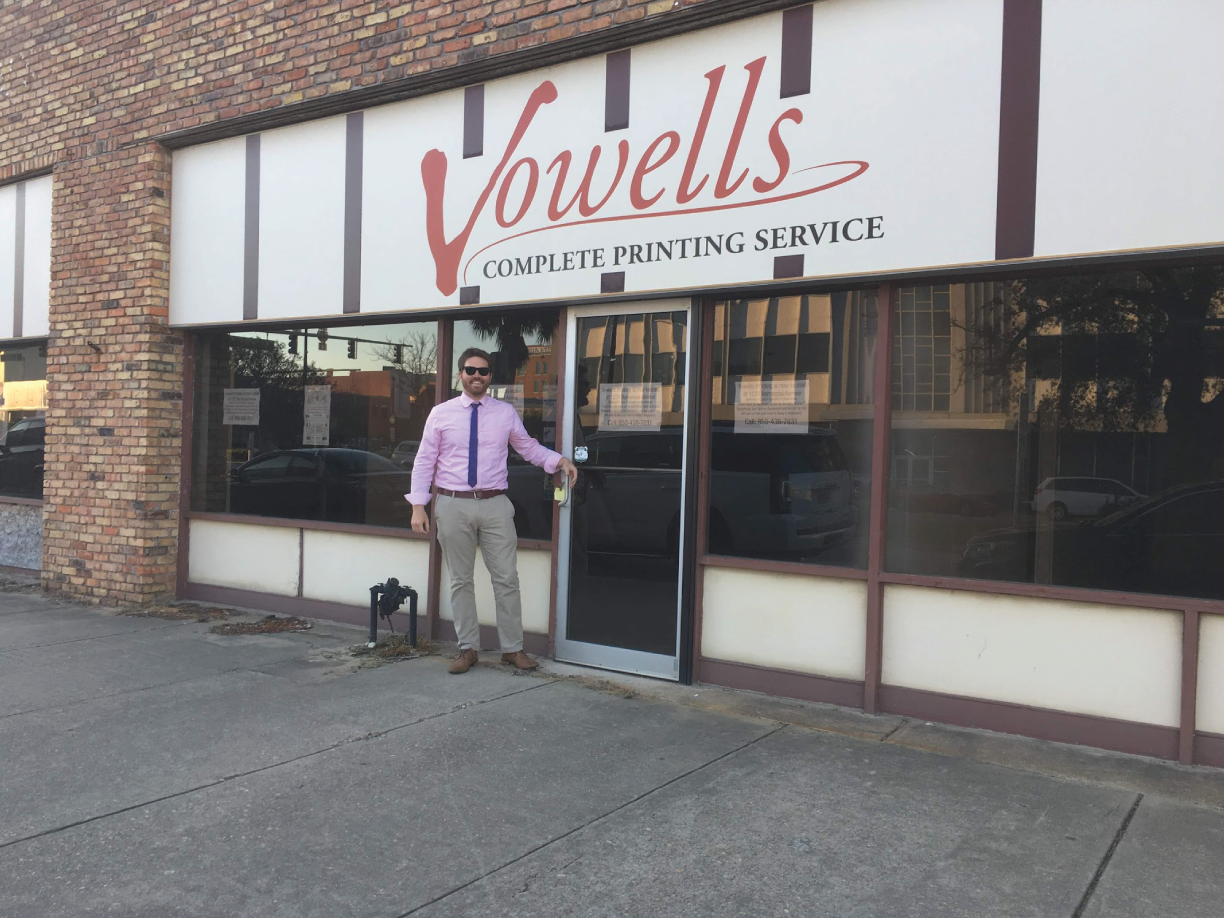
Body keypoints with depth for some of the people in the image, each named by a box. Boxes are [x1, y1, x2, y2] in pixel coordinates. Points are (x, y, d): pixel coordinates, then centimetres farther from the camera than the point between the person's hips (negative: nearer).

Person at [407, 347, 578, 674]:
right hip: (453, 505, 0)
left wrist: (559, 460, -6)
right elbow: (424, 461, 2)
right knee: (460, 581, 9)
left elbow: (529, 447, 12)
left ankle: (512, 648, 14)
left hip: (495, 505, 1)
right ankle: (467, 648, 21)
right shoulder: (441, 413, 2)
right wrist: (418, 506, -4)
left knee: (507, 579, 3)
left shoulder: (506, 412, 5)